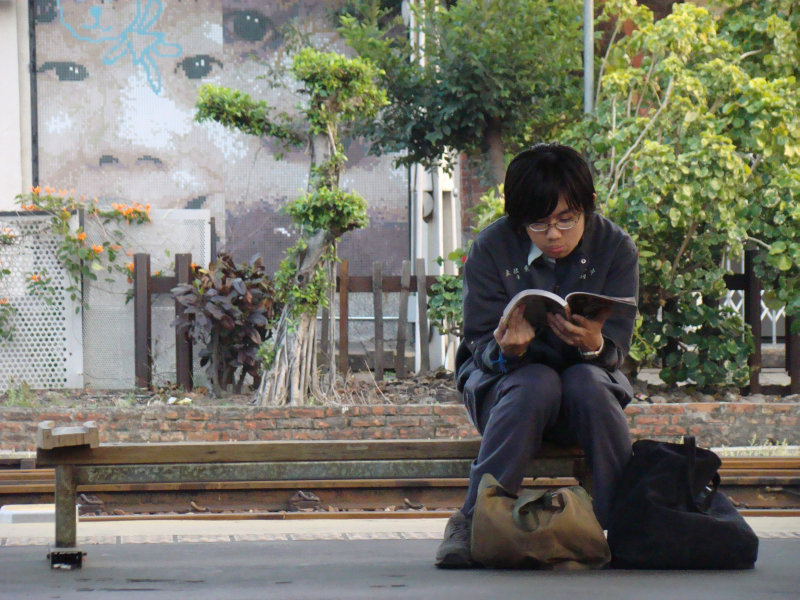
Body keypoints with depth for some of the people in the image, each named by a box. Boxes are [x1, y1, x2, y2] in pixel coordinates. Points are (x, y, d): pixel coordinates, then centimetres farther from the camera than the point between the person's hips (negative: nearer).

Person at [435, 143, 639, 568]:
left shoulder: (615, 249, -8)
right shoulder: (491, 249, -11)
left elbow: (615, 351, -11)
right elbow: (481, 346, -11)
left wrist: (593, 345, -37)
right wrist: (505, 350, -36)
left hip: (587, 378, 1)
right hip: (502, 385, -1)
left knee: (588, 382, -33)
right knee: (536, 384, -35)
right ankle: (472, 522, -35)